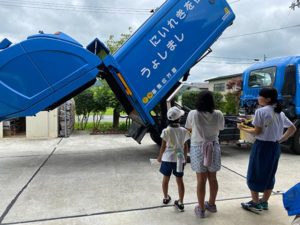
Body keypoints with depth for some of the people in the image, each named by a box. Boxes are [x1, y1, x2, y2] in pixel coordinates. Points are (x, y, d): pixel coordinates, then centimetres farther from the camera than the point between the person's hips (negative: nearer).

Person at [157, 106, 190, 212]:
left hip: (167, 158, -1)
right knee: (180, 180, 11)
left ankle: (166, 198, 35)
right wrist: (185, 157, 14)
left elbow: (163, 146, -7)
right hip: (179, 158, 1)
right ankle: (180, 203, 15)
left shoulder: (166, 131, -12)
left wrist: (159, 157, 9)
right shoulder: (184, 131, -7)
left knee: (166, 179, 18)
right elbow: (185, 146, 0)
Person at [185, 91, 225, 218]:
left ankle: (201, 209, 20)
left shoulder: (193, 114, -13)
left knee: (201, 180, 8)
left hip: (198, 148, -2)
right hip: (214, 148, 3)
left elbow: (188, 129, 3)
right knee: (212, 178, 17)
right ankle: (212, 204, 36)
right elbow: (220, 129, 6)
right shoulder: (218, 114, -9)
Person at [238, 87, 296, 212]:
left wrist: (243, 128, -3)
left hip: (262, 146, -8)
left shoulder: (261, 111, -15)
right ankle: (264, 202, 28)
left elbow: (257, 132, -16)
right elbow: (293, 128, 16)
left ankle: (255, 203, 16)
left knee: (254, 175, 7)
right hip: (275, 147, 8)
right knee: (269, 175, 17)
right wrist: (281, 139, 14)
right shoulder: (280, 113, 10)